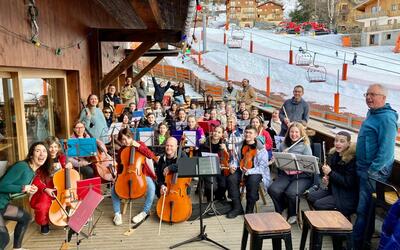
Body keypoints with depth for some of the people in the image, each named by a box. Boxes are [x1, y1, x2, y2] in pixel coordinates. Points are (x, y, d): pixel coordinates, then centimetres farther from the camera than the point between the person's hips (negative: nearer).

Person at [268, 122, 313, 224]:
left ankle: (292, 215, 3)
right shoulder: (283, 145, 14)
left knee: (291, 193, -30)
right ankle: (280, 212, 6)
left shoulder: (305, 146, 4)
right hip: (285, 174, 3)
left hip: (302, 176, -3)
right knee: (273, 190, -24)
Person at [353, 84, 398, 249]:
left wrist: (372, 170, -23)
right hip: (364, 167, 10)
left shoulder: (386, 118, -19)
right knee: (363, 206, 19)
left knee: (364, 209, -1)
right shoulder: (372, 113, 12)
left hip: (375, 171, -10)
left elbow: (386, 149, -24)